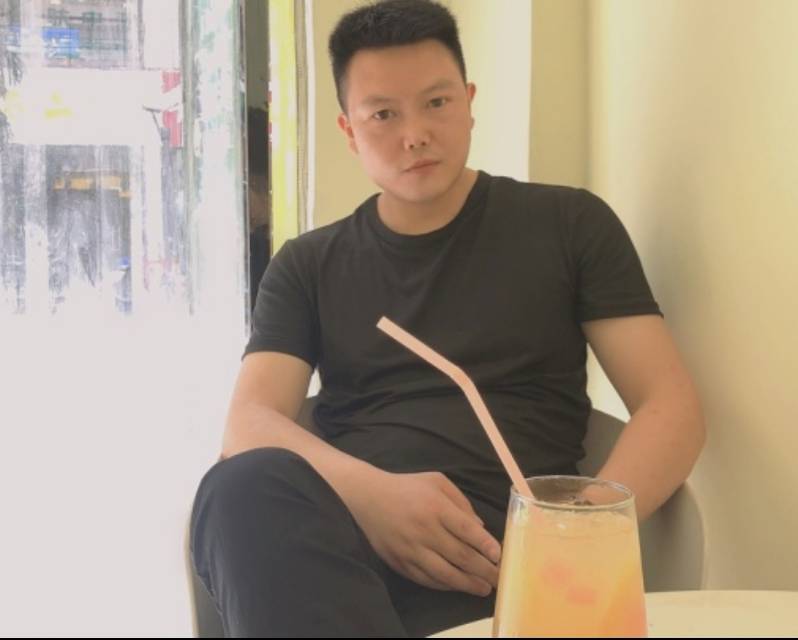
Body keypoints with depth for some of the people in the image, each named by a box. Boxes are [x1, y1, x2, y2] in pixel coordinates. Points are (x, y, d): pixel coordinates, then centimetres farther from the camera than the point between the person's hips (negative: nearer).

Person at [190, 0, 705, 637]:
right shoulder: (308, 265, 17)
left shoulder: (569, 225, 11)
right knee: (245, 489, -34)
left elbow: (671, 409, 5)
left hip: (497, 553, -2)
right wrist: (365, 490, -19)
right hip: (342, 531, 3)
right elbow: (249, 424, 4)